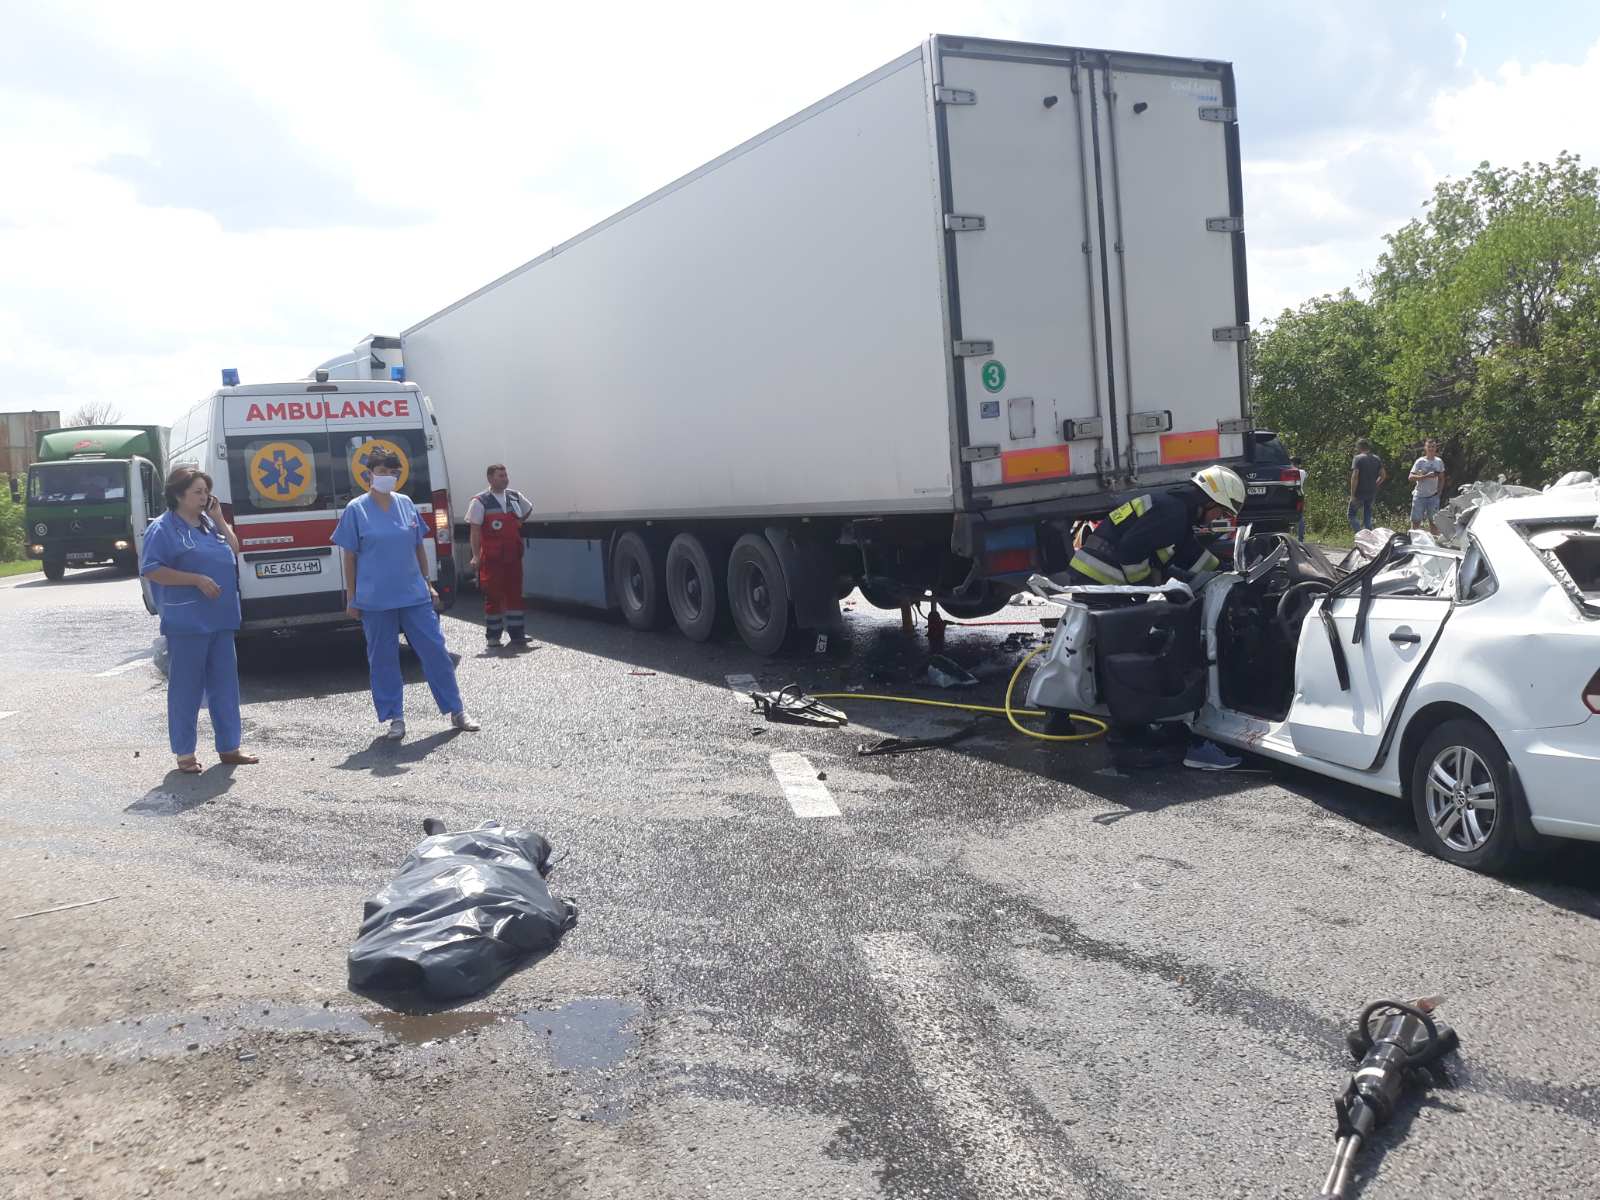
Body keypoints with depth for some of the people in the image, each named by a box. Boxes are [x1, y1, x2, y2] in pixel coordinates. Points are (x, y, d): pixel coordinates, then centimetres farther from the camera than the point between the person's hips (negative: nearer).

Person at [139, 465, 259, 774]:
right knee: (186, 688, -1)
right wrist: (197, 579, -19)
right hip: (186, 622, -7)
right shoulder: (163, 528, -7)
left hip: (220, 619, 7)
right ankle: (185, 753, 7)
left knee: (225, 684, 11)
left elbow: (234, 552, 15)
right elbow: (151, 569, -13)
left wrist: (220, 520, 4)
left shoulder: (210, 523, 14)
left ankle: (229, 747, 20)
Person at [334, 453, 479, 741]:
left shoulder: (406, 503, 8)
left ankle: (456, 711, 13)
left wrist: (428, 585, 13)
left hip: (415, 595, 3)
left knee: (435, 650, 3)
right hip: (375, 600, -3)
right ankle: (395, 718, 16)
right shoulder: (356, 509, -2)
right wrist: (351, 598, -1)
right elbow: (350, 556, 0)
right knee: (383, 659, 4)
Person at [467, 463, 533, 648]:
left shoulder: (516, 497, 9)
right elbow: (475, 530, -8)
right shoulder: (480, 501, -5)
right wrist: (476, 556, -13)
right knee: (493, 595, -1)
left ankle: (517, 634, 9)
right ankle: (493, 635, 9)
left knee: (515, 594, 4)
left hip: (513, 555, 4)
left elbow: (528, 510, 32)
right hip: (491, 557, -4)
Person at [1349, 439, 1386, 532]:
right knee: (1368, 516, 14)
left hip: (1360, 492, -6)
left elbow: (1355, 476, -17)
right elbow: (1383, 475, 9)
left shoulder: (1357, 458, -10)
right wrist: (1374, 485, 17)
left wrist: (1352, 494, -16)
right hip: (1372, 493, 6)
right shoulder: (1377, 459, 9)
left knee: (1352, 514, 4)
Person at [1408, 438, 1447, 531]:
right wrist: (1426, 476, -22)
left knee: (1433, 521, 5)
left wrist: (1439, 492, 5)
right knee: (1416, 521, -3)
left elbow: (1441, 478, 16)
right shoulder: (1420, 462, -5)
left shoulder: (1439, 461, 6)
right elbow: (1411, 477, -11)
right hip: (1419, 496, -3)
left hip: (1433, 496, 3)